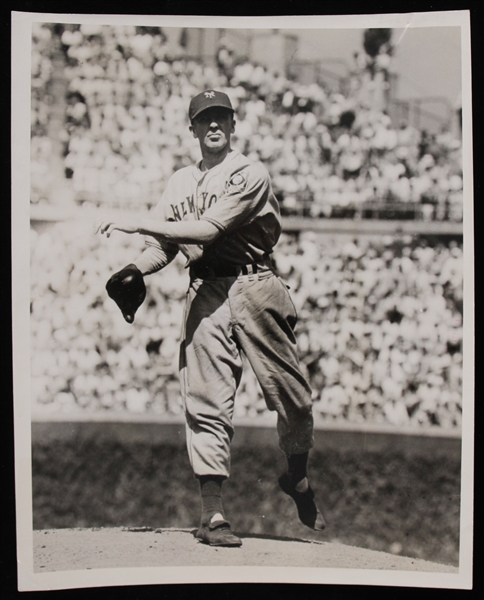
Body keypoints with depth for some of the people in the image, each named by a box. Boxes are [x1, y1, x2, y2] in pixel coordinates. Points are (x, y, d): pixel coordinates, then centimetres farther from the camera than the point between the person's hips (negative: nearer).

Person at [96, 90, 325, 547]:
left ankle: (297, 479, 26)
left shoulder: (250, 175, -1)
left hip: (255, 289, -3)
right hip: (205, 295, 3)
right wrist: (133, 270, -9)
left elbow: (208, 228, -14)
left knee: (290, 391, 0)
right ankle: (212, 514, -5)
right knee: (206, 401, -6)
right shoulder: (179, 182, 18)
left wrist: (136, 223, -15)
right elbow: (162, 246, 13)